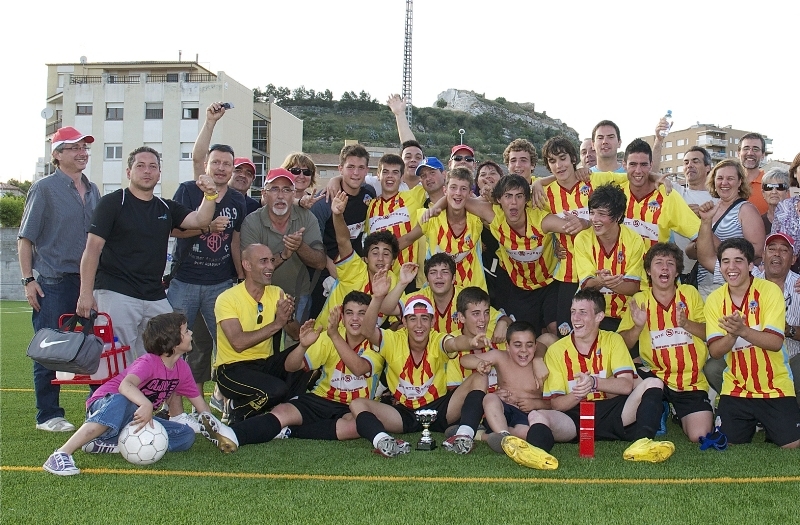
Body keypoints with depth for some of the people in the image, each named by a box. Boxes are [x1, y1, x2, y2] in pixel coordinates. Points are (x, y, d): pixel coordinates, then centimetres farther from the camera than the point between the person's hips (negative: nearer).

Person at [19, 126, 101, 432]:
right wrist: (28, 280, -11)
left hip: (87, 281, 5)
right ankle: (48, 416, 11)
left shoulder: (92, 190, 12)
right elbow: (26, 238, -5)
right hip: (52, 283, -5)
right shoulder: (44, 189, -4)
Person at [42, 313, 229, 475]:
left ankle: (109, 445, -21)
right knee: (123, 402, -44)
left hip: (136, 420, 8)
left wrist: (216, 426, 1)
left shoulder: (182, 368, 2)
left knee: (186, 435, -10)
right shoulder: (148, 363, -22)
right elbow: (125, 385, -43)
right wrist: (146, 405, -61)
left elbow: (197, 399, 12)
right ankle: (61, 455, -44)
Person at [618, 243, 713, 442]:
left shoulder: (690, 293, 2)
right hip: (655, 376, 0)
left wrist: (685, 323, -18)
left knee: (700, 436, -15)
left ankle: (679, 414, 21)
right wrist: (638, 327, -21)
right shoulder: (639, 300, 2)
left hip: (691, 380, 0)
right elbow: (623, 345, -2)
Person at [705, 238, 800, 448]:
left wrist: (742, 331, -37)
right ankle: (751, 424, 23)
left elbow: (776, 342, -20)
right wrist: (731, 335, -28)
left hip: (775, 387, -2)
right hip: (735, 389, 2)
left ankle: (766, 424, 20)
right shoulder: (714, 300, -1)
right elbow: (715, 352, -7)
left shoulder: (769, 290, -11)